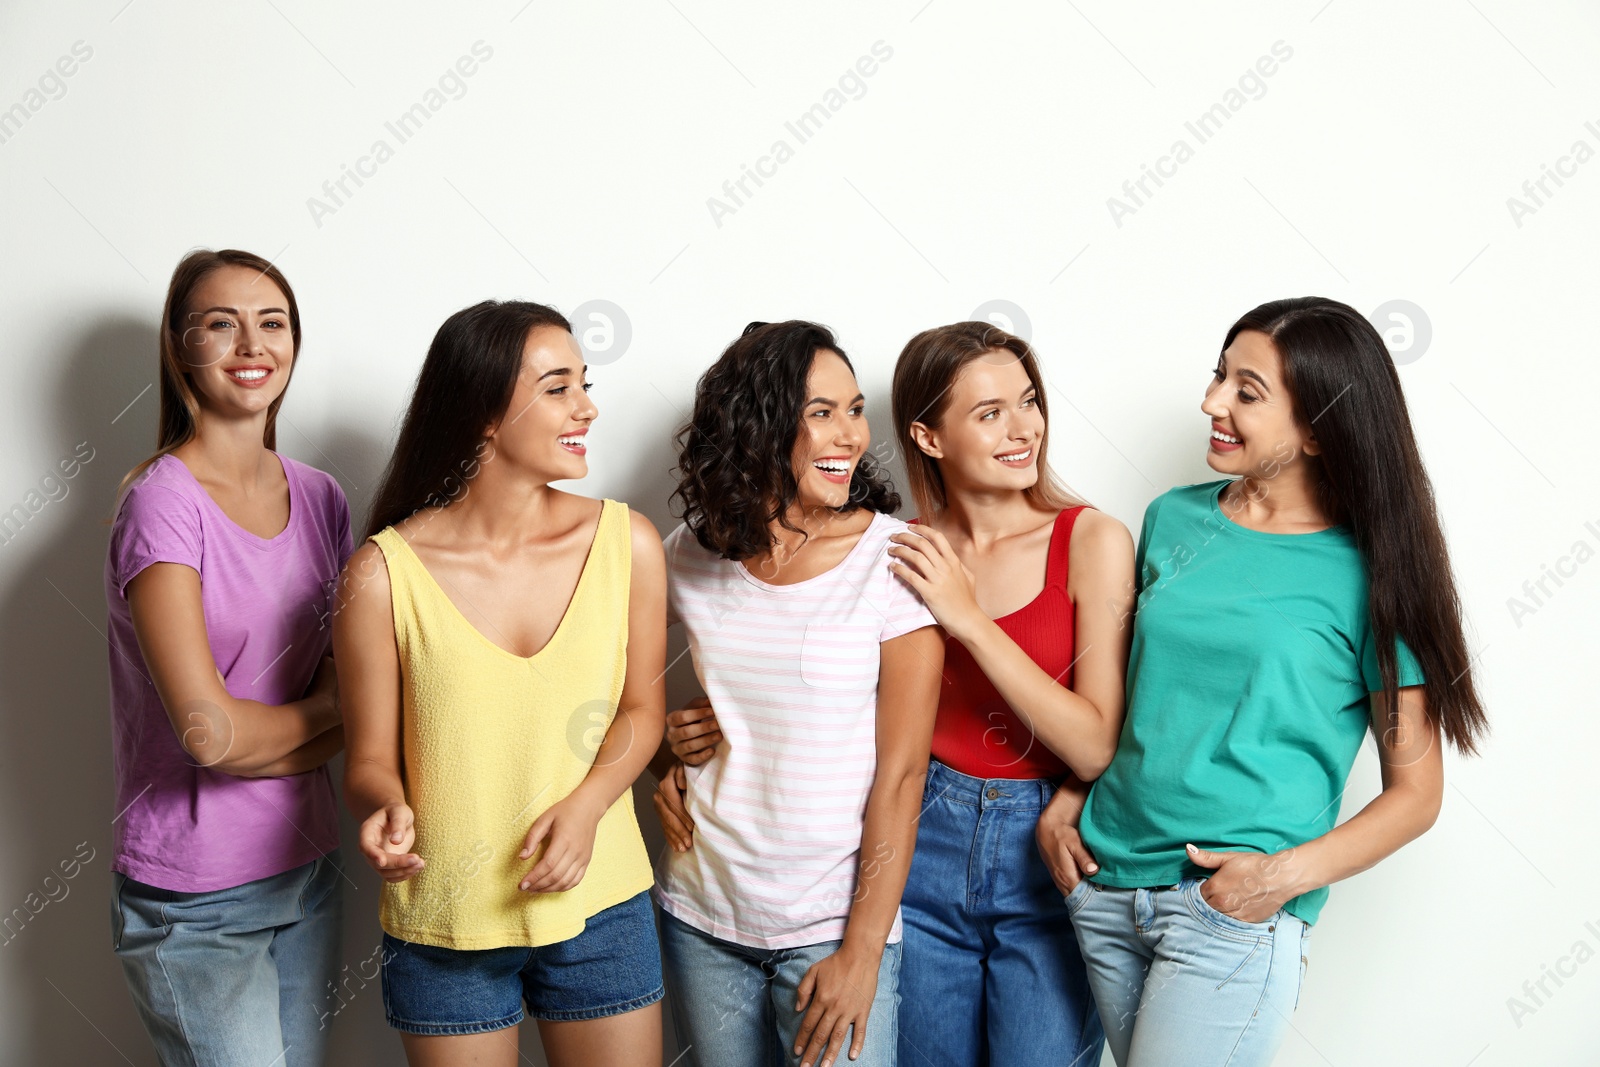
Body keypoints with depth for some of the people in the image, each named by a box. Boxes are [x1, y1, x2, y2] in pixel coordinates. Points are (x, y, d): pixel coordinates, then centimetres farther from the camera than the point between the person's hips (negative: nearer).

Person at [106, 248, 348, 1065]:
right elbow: (209, 732, -21)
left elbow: (345, 686, 5)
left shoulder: (320, 497, 3)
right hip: (196, 902, -6)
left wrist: (253, 742, -12)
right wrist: (320, 713, -4)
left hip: (307, 867, 6)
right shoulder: (162, 504, -15)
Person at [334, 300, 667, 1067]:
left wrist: (587, 803, -15)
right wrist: (386, 811, -26)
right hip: (444, 927, -1)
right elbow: (371, 758, -5)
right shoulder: (383, 573, -13)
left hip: (600, 911, 2)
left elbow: (640, 708, 2)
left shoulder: (626, 542, -7)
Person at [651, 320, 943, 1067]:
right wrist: (663, 760, -1)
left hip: (831, 922, -3)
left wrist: (863, 952, -13)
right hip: (701, 918, 4)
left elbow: (900, 773, -12)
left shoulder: (896, 559, -12)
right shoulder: (690, 555, -2)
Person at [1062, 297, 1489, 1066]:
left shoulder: (1366, 573, -7)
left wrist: (1287, 874, -16)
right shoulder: (1173, 518, 5)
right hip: (1104, 884, 5)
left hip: (1233, 913, -5)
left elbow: (1415, 792, -4)